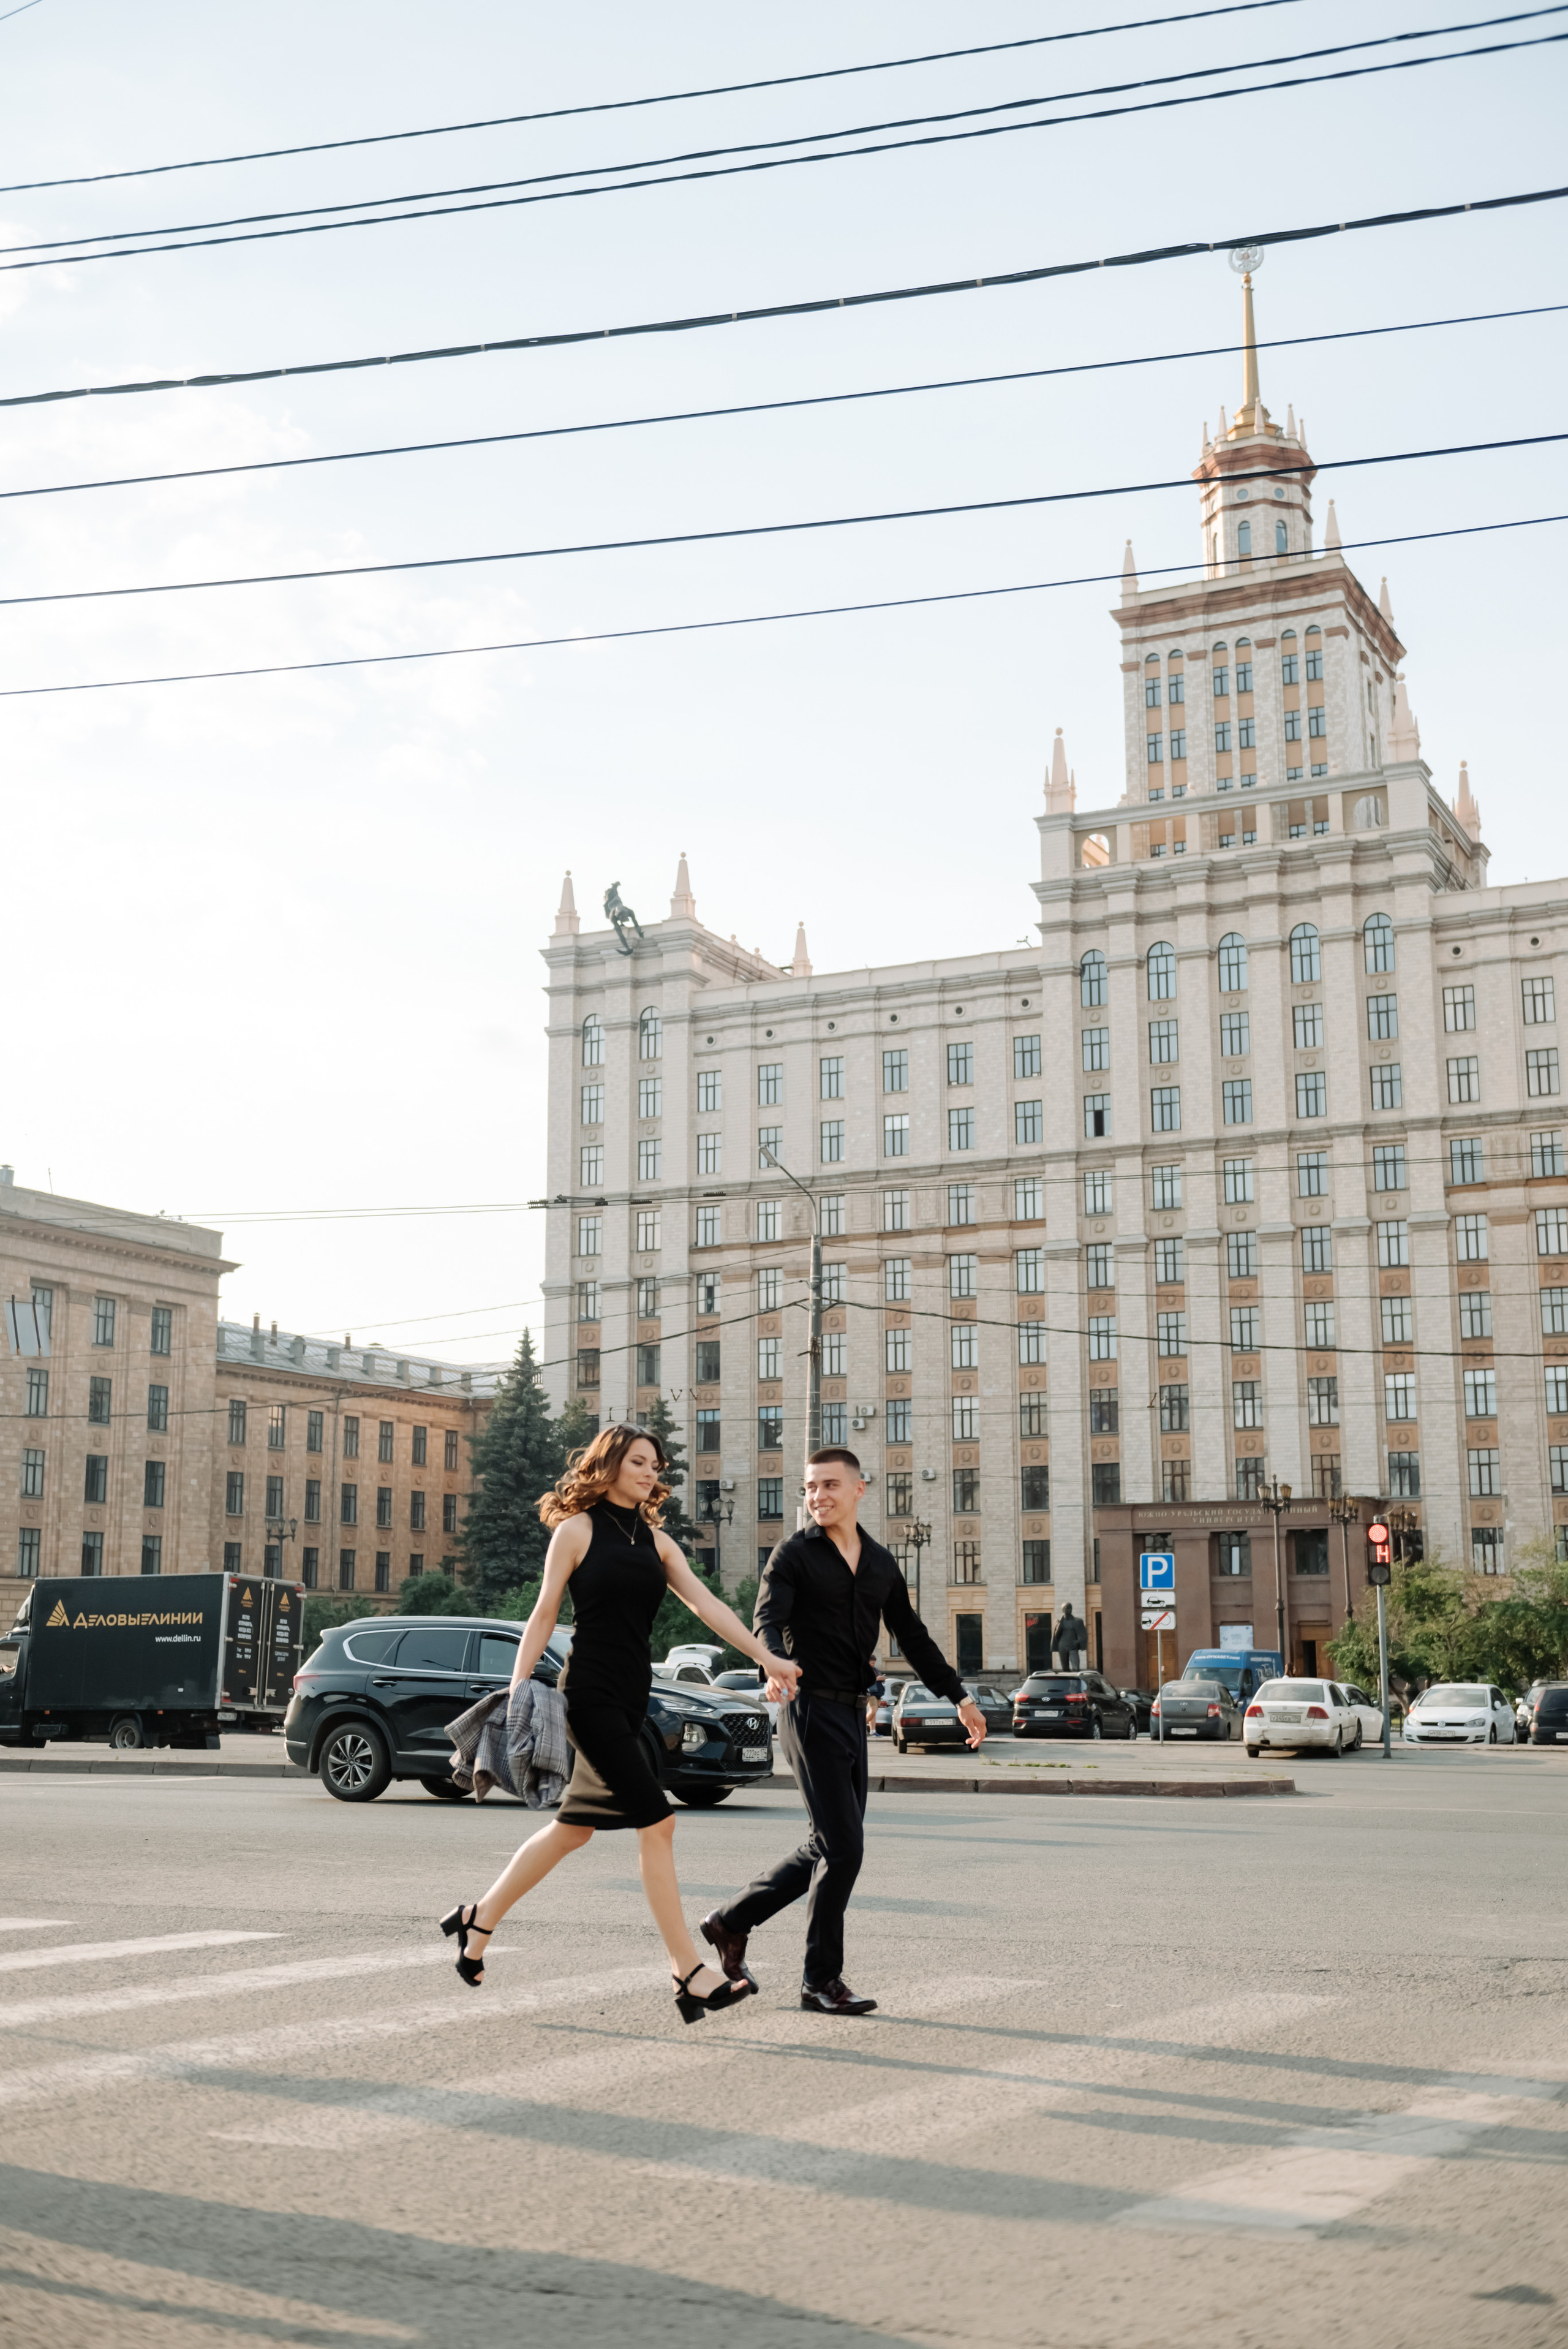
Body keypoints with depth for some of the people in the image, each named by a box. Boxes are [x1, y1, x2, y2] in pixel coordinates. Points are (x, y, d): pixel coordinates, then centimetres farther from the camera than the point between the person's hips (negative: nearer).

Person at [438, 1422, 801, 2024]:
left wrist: (768, 1659, -4)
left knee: (576, 1827, 14)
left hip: (632, 1697, 7)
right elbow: (543, 1616, -1)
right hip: (591, 1694, -7)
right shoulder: (577, 1530, -2)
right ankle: (689, 1974, -9)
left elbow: (707, 1604, 6)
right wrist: (517, 1691, -7)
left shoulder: (656, 1540, 14)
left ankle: (481, 1918, 31)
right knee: (656, 1823, -12)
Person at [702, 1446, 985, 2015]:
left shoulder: (881, 1563, 13)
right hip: (812, 1711, -7)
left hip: (853, 1714, 7)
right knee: (842, 1847, -9)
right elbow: (767, 1617, -21)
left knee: (829, 1849, 10)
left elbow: (912, 1635, 21)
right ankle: (821, 1980, 3)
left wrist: (958, 1696, 20)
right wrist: (775, 1659, -43)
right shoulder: (794, 1555, -6)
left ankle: (731, 1920, 26)